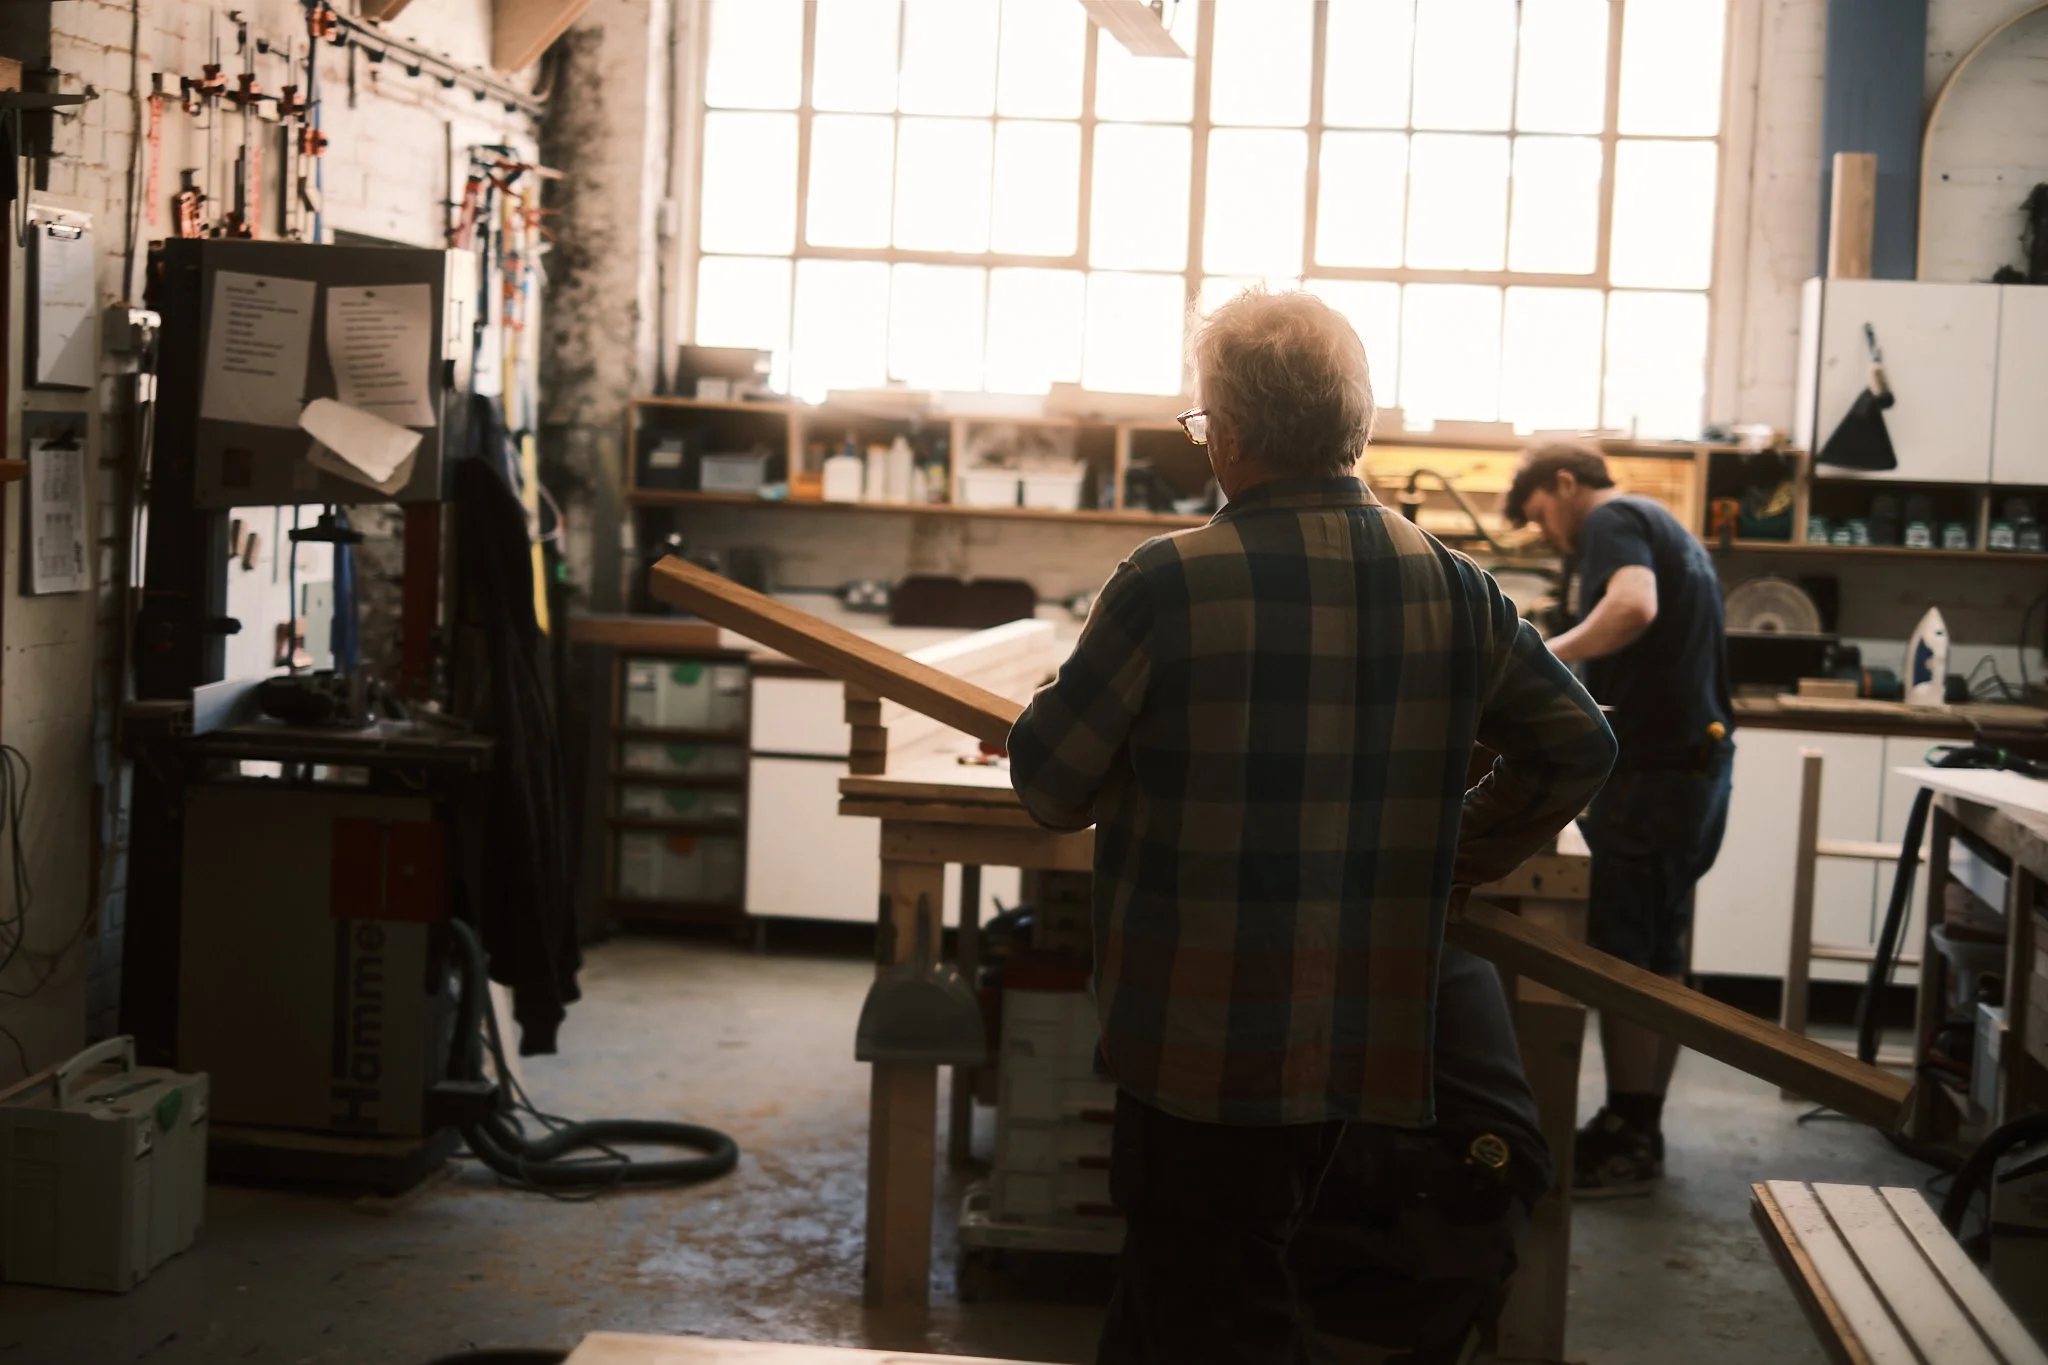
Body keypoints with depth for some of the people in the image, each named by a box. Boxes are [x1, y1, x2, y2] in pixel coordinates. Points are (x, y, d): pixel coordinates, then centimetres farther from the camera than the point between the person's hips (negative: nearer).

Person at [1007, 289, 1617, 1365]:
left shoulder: (1168, 586, -17)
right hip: (1361, 1036, 6)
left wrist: (1057, 700, 13)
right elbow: (1574, 745, 9)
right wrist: (1452, 860, 17)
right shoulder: (1450, 588, 0)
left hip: (1202, 1047, -6)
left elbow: (1049, 790, -8)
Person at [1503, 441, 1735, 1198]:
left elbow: (1634, 606, -29)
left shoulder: (1613, 522, -7)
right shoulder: (1666, 528, 22)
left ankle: (1628, 1143, 1)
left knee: (1622, 962, -4)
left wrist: (1550, 653, -19)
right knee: (1659, 958, 13)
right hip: (1697, 763, 10)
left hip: (1651, 770, -10)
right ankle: (1639, 1127, 20)